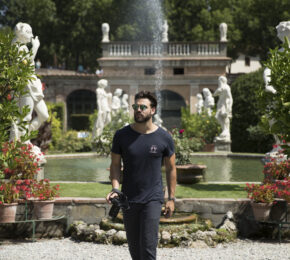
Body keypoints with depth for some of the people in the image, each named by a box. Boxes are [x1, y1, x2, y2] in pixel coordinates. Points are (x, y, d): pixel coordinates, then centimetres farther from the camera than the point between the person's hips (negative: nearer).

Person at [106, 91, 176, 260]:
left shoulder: (164, 138, -3)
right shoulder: (122, 135, 0)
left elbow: (171, 169, 6)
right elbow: (115, 165, 5)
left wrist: (171, 198, 4)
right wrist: (115, 189, -11)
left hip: (152, 200, -2)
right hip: (129, 200, 3)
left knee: (148, 246, -9)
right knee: (134, 246, 12)